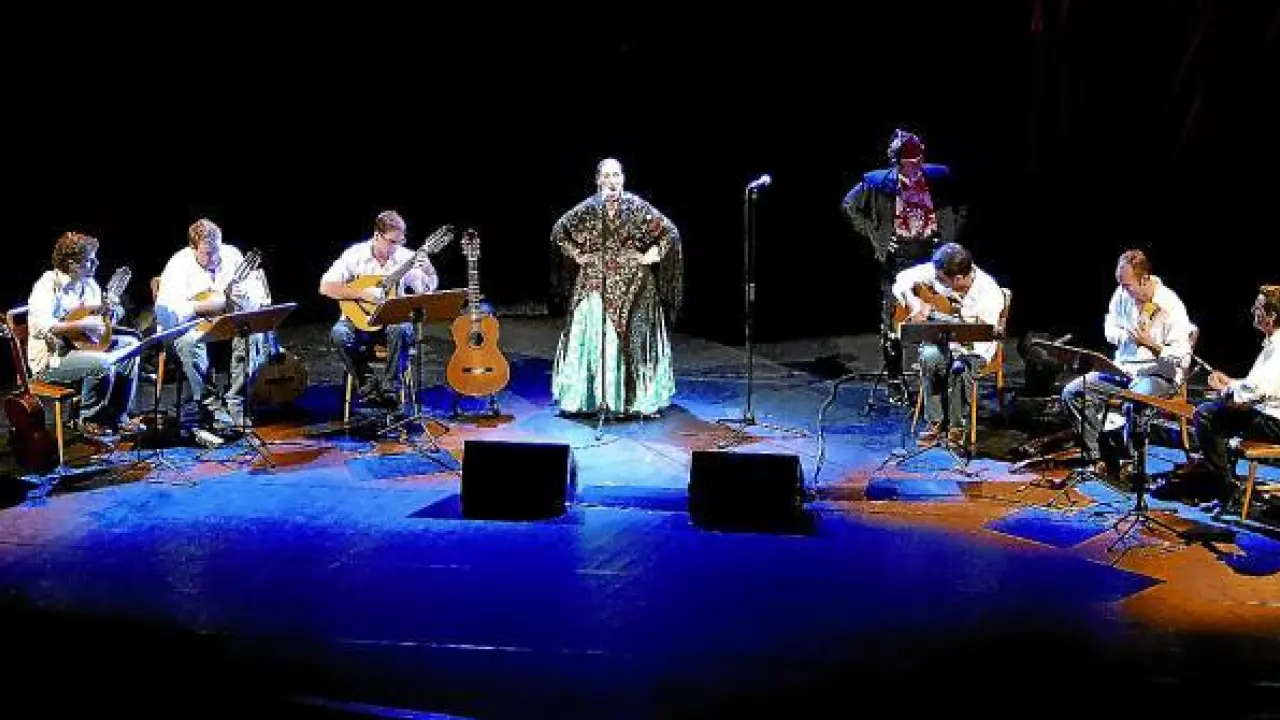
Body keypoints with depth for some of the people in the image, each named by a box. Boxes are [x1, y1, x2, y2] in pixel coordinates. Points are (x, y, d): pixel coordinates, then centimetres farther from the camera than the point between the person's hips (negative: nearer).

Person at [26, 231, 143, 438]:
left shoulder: (89, 284, 7)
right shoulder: (48, 286, -18)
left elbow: (99, 322, 18)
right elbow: (39, 327, -33)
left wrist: (111, 315, -5)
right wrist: (81, 325, -32)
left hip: (83, 345, 9)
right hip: (50, 358, -9)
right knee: (102, 364, -31)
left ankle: (118, 417, 4)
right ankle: (90, 421, -7)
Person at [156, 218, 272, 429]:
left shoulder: (232, 256, 0)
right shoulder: (179, 264, -10)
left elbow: (258, 296, 2)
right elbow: (168, 308, -22)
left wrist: (247, 298, -22)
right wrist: (204, 306, -32)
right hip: (192, 325, -3)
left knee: (253, 335, -26)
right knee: (187, 341, -35)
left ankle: (235, 402, -18)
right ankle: (211, 405, -25)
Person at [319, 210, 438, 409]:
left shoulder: (406, 258, -2)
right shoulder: (355, 255, -5)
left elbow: (430, 292, -2)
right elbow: (326, 287, -11)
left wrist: (429, 271, -23)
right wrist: (362, 293, -21)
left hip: (393, 320, 0)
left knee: (402, 331, -35)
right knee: (338, 335, -31)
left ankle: (390, 388, -22)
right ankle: (366, 381, -11)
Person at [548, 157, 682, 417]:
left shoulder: (636, 206, -2)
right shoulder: (588, 208, 2)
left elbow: (670, 232, 1)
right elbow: (559, 231, 14)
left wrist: (652, 255, -4)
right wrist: (576, 255, 7)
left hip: (632, 285, -1)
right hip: (595, 283, 1)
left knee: (633, 339, 0)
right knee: (592, 337, -2)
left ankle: (640, 400, 7)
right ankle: (590, 399, 6)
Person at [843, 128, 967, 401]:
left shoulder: (938, 178, 3)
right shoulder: (879, 183, -3)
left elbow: (959, 209, 17)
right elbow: (850, 207, 7)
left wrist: (949, 238, 7)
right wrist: (875, 238, 1)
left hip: (931, 258, 2)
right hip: (896, 260, -1)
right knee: (892, 320, -1)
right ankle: (894, 381, 8)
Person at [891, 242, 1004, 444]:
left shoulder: (989, 292, -23)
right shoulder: (937, 271, -14)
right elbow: (902, 280, -3)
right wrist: (915, 306, -15)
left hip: (974, 347, -3)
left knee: (959, 367, -34)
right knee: (929, 356, -30)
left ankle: (958, 426, -10)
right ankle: (934, 422, -16)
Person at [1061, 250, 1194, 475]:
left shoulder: (1170, 306, -15)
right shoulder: (1122, 295, 1)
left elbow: (1182, 357, -14)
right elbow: (1110, 330, 16)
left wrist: (1151, 345, -28)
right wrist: (1127, 336, -5)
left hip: (1158, 373, -6)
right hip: (1123, 367, 6)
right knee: (1072, 393, -12)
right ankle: (1098, 457, -8)